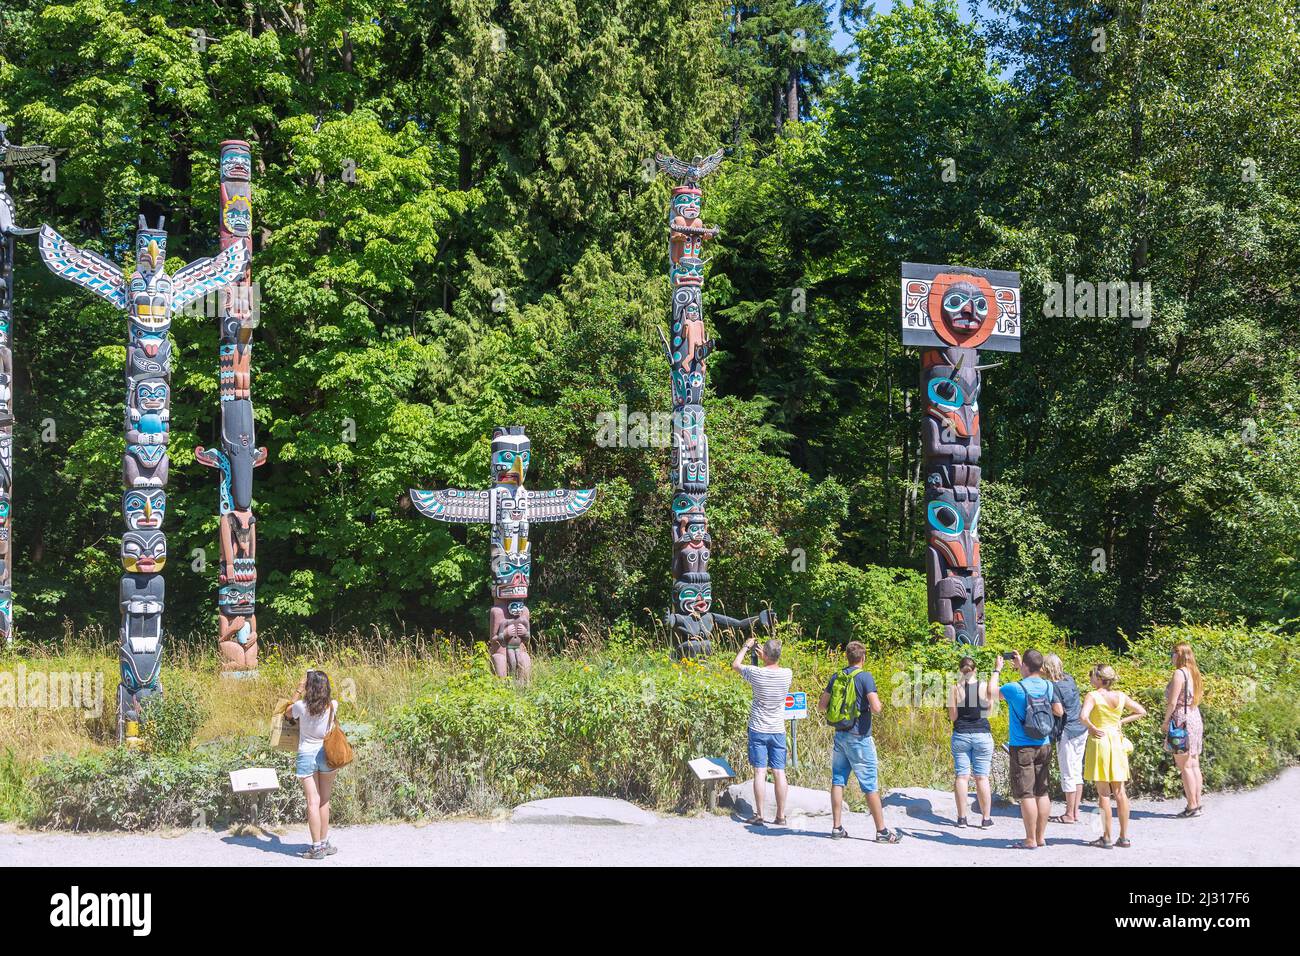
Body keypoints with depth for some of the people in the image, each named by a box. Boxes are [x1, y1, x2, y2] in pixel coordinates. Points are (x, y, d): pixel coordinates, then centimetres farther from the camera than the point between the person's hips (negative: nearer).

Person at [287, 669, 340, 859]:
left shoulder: (301, 706, -13)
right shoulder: (333, 706, -8)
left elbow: (288, 713, 12)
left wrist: (299, 690, 14)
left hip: (306, 755, -2)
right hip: (327, 754, 2)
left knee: (313, 802, -2)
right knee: (324, 801, 13)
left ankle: (317, 848, -4)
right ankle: (325, 843, 20)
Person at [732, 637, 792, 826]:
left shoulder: (757, 673, -14)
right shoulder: (787, 674, -7)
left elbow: (735, 665, 5)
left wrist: (746, 646, 18)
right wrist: (765, 656, 28)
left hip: (758, 730, -2)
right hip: (778, 731, 3)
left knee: (760, 772, -1)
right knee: (779, 772, 5)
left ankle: (759, 815, -1)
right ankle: (781, 816, 7)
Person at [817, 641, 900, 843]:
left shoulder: (836, 677, 5)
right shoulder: (865, 677, -12)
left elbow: (821, 705, 8)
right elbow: (876, 708, -20)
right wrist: (877, 702, 2)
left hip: (839, 735, 5)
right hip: (859, 737, -5)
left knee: (838, 780, 10)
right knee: (871, 785, 0)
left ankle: (837, 828, 11)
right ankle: (882, 831, 3)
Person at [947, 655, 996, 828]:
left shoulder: (955, 688, -4)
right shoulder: (985, 686, -4)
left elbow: (952, 716, -5)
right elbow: (989, 712, 2)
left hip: (960, 735, 0)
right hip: (982, 735, 0)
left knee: (961, 776, 4)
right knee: (982, 777, 4)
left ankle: (962, 817, 3)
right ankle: (986, 818, 6)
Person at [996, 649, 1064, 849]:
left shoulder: (1014, 688, -14)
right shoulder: (1048, 687, 0)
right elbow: (1059, 711, 14)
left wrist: (997, 670, 18)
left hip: (1022, 747, -5)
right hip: (1044, 745, 6)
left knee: (1026, 795, -2)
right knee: (1042, 793, 12)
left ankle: (1031, 840, 0)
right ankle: (1041, 837, 18)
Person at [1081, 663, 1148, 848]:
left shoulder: (1093, 696, -13)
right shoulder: (1121, 696, 4)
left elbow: (1083, 716, -29)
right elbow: (1141, 711, 12)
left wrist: (1092, 728, -13)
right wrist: (1121, 721, 9)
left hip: (1099, 741, -5)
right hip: (1117, 741, 5)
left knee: (1103, 793, 0)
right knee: (1120, 791, 10)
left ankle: (1107, 838, 2)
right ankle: (1124, 837, 12)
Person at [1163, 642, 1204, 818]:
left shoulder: (1179, 673, -14)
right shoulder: (1194, 673, 12)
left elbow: (1173, 702, -17)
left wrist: (1165, 722, -7)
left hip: (1181, 720, -9)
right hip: (1195, 719, 9)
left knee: (1185, 766, -5)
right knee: (1194, 765, 11)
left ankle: (1192, 806, -5)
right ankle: (1197, 803, 13)